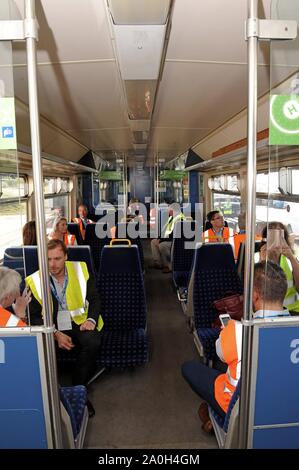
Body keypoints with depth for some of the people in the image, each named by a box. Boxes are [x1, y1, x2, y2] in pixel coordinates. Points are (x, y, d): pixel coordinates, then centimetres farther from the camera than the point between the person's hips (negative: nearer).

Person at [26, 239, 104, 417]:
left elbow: (94, 298, 7)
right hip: (51, 326, 0)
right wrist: (55, 334, -16)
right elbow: (34, 316, -1)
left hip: (79, 321, 1)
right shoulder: (34, 281, -2)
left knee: (92, 342, -30)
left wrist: (91, 319, -12)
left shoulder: (80, 269, 1)